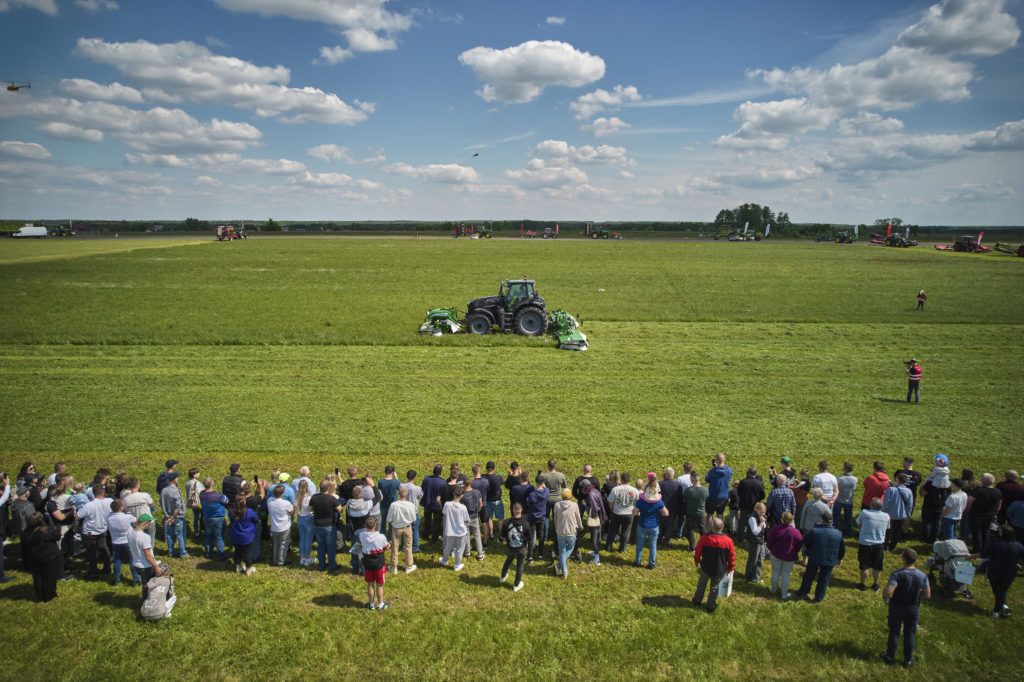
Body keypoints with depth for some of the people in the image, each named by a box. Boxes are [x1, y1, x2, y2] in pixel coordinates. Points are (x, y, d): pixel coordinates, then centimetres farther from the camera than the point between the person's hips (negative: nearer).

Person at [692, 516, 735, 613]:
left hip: (706, 567, 1)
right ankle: (711, 606, 25)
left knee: (701, 584, 22)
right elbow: (732, 557, -6)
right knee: (714, 587, 17)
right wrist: (730, 568, 12)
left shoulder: (704, 538, -17)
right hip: (719, 570, 0)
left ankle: (697, 601, 37)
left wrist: (696, 562, 15)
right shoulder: (728, 540, -16)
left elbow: (697, 552, -5)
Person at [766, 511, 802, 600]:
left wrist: (771, 549, 12)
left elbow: (769, 542, -8)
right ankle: (784, 594, 17)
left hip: (776, 554, 1)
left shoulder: (775, 529, -18)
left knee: (775, 572, 19)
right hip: (789, 557, -1)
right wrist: (794, 553, 15)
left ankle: (773, 589, 35)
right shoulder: (796, 532, -18)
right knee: (786, 574, 10)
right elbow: (799, 545, -4)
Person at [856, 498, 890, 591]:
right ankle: (875, 585, 32)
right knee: (876, 566, 18)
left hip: (865, 544, -3)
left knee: (864, 566, 11)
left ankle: (863, 585, 22)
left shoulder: (864, 513, -17)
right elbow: (887, 528, 7)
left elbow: (858, 525, -4)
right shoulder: (886, 516, -9)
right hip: (879, 544, 3)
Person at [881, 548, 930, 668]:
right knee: (909, 634, 17)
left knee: (894, 632, 15)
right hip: (913, 609, 2)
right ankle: (908, 660, 28)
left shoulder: (897, 574, -25)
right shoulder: (922, 576, -13)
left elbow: (887, 592, -30)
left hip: (896, 607, -2)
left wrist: (885, 598, -8)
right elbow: (927, 595, -4)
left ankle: (890, 656, 28)